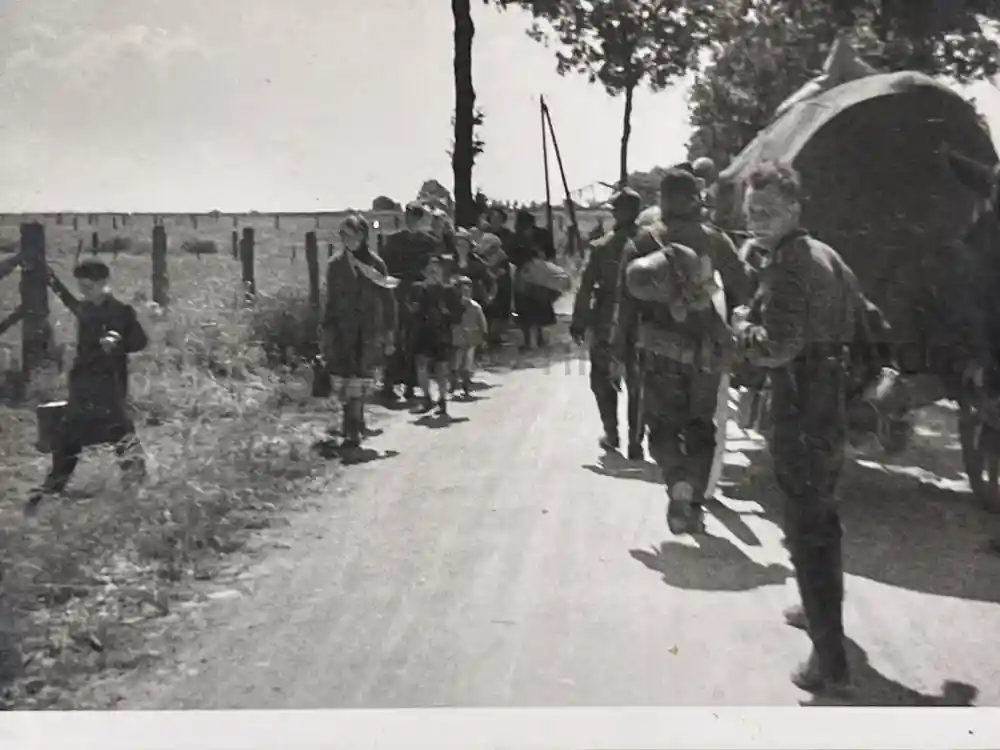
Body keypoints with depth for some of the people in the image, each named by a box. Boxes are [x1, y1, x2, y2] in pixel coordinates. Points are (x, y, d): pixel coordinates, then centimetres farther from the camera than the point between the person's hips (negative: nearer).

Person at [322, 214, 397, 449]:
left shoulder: (375, 264, 0)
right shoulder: (335, 264, 6)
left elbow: (388, 301, 3)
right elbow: (331, 300, 13)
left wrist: (389, 335, 0)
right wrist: (327, 332, 10)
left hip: (367, 331, -2)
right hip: (342, 330, 2)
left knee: (357, 382, -9)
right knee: (343, 381, -1)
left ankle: (353, 431, -5)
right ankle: (355, 427, 16)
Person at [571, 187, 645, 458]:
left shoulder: (602, 247, -7)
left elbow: (586, 288, -9)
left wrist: (578, 323, -4)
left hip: (606, 326, -1)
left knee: (603, 379, 18)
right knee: (637, 384, 10)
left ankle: (611, 433, 15)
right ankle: (635, 442, 9)